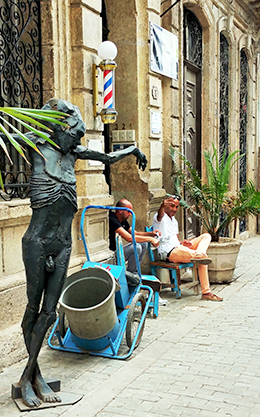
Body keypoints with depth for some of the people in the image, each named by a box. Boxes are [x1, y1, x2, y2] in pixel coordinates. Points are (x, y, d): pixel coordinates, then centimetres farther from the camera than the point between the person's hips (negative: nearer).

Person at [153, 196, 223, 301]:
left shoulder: (174, 221, 27)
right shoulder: (161, 217, 0)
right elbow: (160, 215, -28)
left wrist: (183, 243, 1)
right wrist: (162, 205, -53)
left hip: (179, 248, 9)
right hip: (169, 252, -9)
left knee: (206, 236, -5)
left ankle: (199, 254, -29)